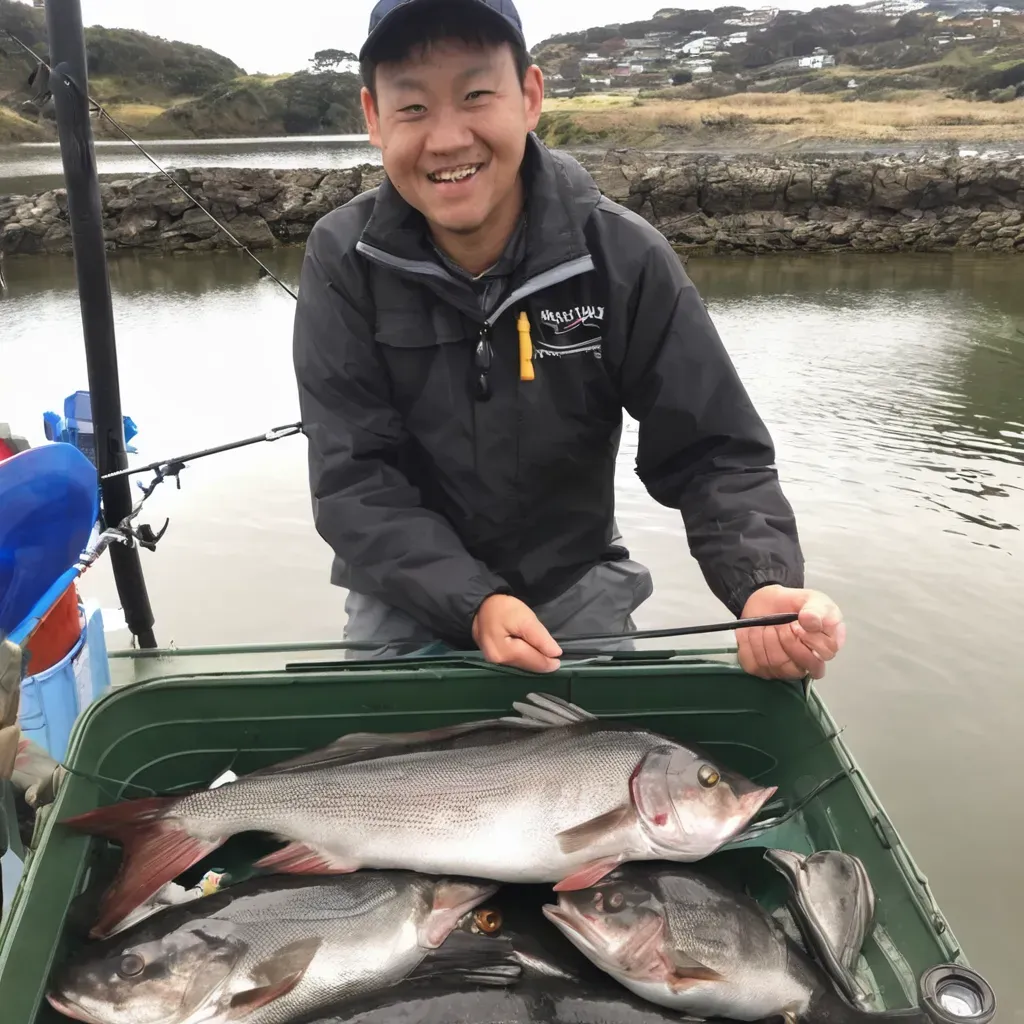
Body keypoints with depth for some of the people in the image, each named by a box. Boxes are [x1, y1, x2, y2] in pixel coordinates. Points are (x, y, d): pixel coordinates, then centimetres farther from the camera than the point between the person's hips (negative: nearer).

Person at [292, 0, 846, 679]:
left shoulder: (625, 258, -18)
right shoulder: (344, 262, -16)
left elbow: (712, 453, -15)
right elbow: (353, 480, -17)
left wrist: (766, 588, -34)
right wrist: (473, 606, -31)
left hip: (578, 591, 1)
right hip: (411, 598, 0)